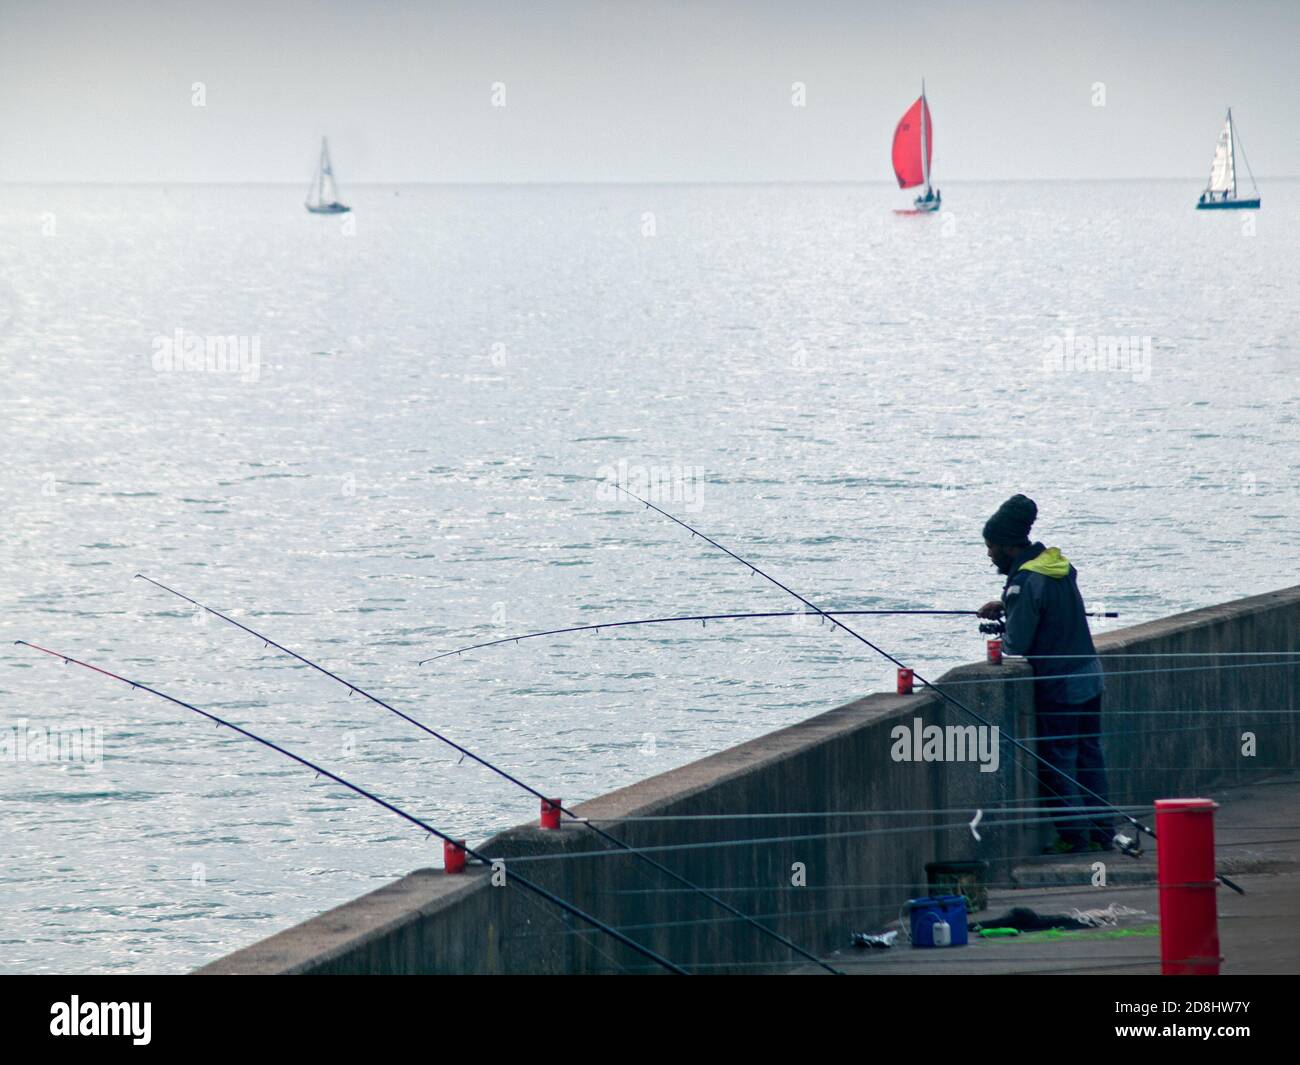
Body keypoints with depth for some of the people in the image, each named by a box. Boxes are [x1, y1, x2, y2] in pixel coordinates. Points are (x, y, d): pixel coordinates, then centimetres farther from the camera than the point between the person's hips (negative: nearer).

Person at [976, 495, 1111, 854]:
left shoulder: (1025, 583, -21)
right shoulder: (1059, 565, 6)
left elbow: (1017, 645, -21)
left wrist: (1000, 643, 1)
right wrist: (1005, 605, 17)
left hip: (1057, 689, -8)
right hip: (1089, 677, 8)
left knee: (1057, 763, 1)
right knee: (1089, 757, 13)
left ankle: (1073, 835, 3)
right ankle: (1100, 832, 16)